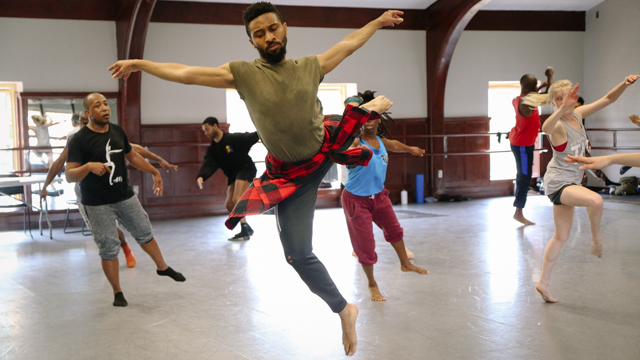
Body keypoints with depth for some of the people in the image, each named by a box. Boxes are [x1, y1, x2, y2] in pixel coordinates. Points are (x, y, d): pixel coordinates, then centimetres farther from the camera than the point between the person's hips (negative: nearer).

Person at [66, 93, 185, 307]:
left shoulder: (117, 132, 4)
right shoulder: (79, 140, -14)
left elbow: (132, 156, 20)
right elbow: (69, 176, -19)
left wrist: (154, 172, 23)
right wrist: (89, 166, -36)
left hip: (125, 197, 5)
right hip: (98, 205, -5)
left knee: (145, 234, 16)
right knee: (109, 249, 0)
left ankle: (163, 268, 39)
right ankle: (117, 293, 16)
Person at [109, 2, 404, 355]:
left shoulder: (310, 66, -7)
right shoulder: (243, 73, -15)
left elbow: (347, 43, 9)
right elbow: (187, 73, -17)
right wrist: (140, 63, -20)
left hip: (328, 147, 2)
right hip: (291, 173, -2)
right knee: (298, 254, -1)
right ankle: (344, 310, 15)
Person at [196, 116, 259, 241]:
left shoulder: (234, 139, -16)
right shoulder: (212, 149, 1)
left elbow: (251, 137, -21)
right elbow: (208, 165, -11)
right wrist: (200, 177, -31)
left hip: (246, 169, -8)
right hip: (232, 175, 8)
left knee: (237, 199, -22)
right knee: (229, 204, 5)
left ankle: (244, 231, -20)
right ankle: (247, 228, 21)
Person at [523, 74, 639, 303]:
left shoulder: (578, 114, 1)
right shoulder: (557, 125, -22)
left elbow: (608, 99, 5)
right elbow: (546, 128, -48)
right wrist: (563, 108, -64)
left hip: (570, 182, 8)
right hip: (558, 183, -8)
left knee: (562, 236, 14)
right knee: (595, 200, -36)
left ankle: (544, 283, 24)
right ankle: (596, 239, -8)